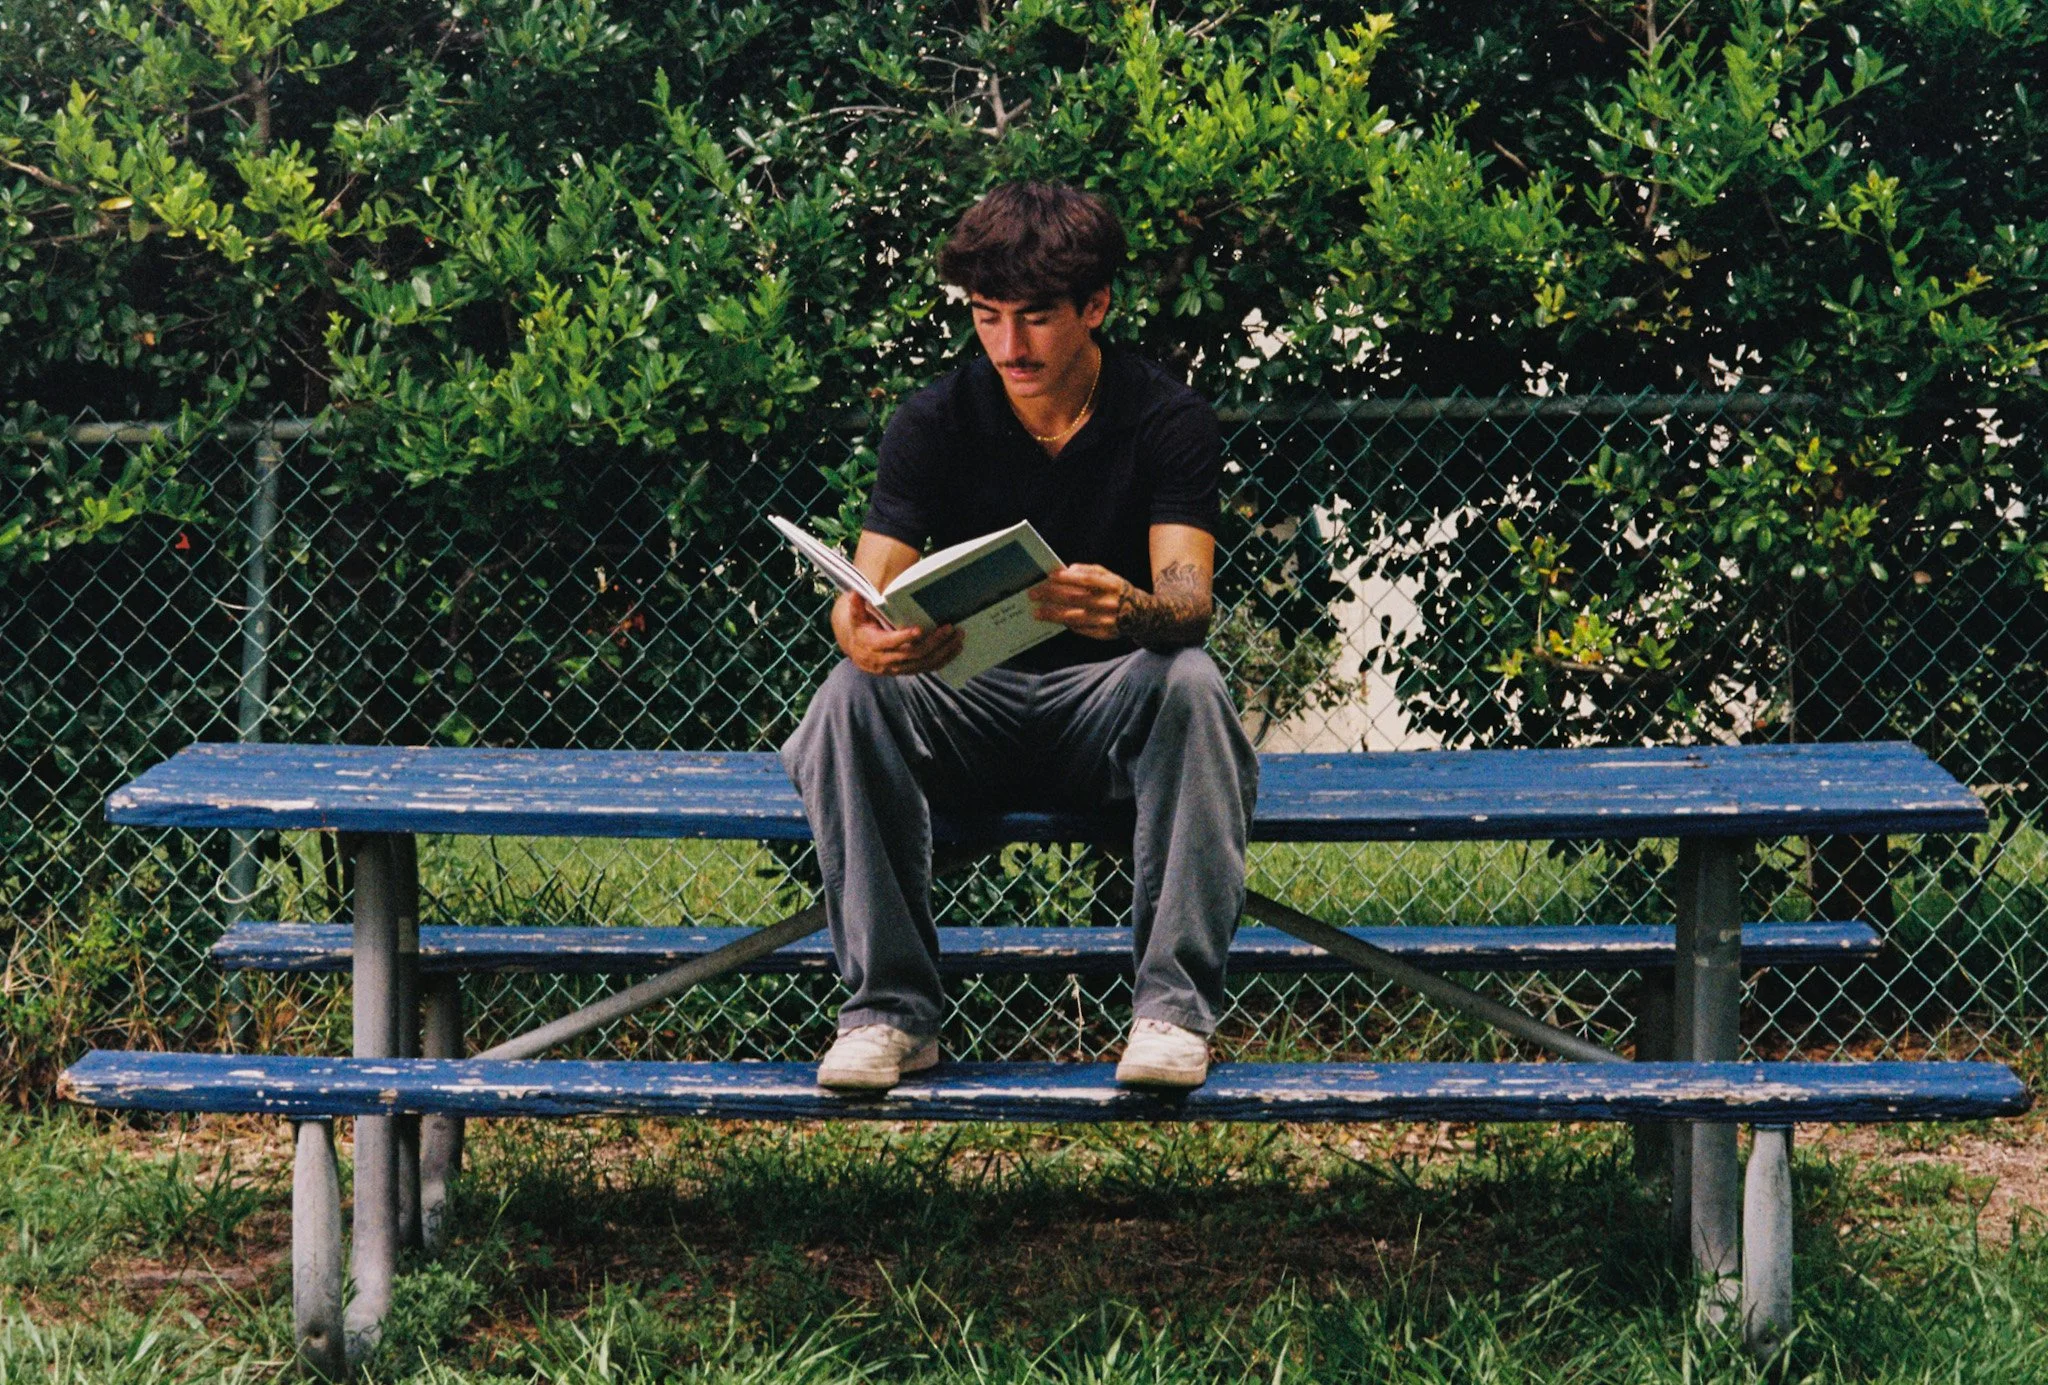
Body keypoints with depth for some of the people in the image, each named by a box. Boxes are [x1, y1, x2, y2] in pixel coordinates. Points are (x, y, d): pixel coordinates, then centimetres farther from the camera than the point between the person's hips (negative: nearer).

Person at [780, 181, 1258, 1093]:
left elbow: (1188, 599, -20)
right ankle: (889, 1009, -27)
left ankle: (1174, 1006, -33)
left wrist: (1134, 610, -47)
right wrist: (866, 637, -41)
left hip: (1108, 702, -1)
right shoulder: (937, 421, -3)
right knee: (854, 694, -29)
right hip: (967, 699, 1)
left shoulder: (1167, 419, -6)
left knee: (1189, 680, -34)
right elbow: (861, 595, -13)